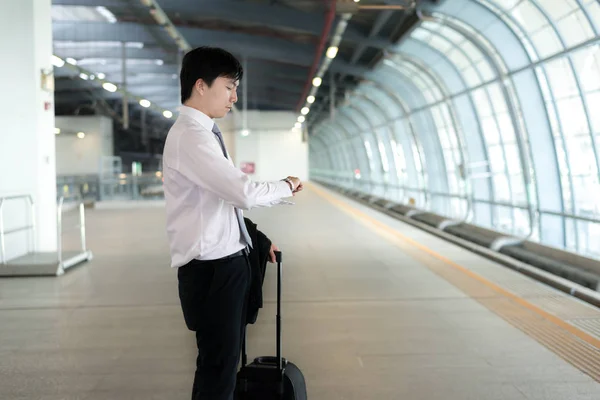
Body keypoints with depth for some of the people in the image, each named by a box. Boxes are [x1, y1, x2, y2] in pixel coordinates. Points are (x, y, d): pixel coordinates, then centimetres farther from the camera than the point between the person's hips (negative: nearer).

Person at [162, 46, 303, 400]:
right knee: (218, 366, 0)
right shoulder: (190, 135, -18)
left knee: (227, 360, 20)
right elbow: (244, 193, -26)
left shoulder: (205, 133, 13)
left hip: (227, 260, 10)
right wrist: (285, 186, -9)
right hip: (211, 267, -10)